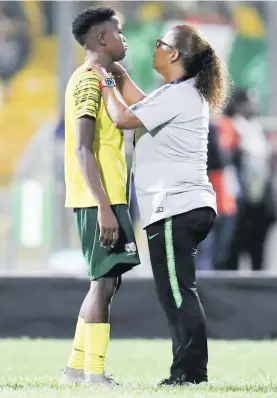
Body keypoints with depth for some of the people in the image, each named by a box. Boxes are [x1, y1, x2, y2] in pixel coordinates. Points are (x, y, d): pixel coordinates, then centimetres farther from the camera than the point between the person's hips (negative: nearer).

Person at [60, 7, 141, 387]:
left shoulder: (98, 81, 19)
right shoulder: (89, 82, -12)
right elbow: (83, 150, -19)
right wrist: (104, 207, -24)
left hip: (104, 198, 10)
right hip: (100, 198, -10)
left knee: (106, 281, 11)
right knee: (105, 281, -10)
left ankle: (76, 369, 14)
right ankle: (93, 374, -10)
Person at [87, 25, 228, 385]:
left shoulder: (178, 95, -13)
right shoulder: (190, 94, 20)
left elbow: (124, 118, -19)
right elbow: (143, 109, 34)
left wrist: (105, 81, -5)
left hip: (175, 207, -11)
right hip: (190, 206, 11)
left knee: (177, 291, -9)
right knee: (178, 292, 12)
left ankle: (191, 370, -10)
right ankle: (188, 369, 12)